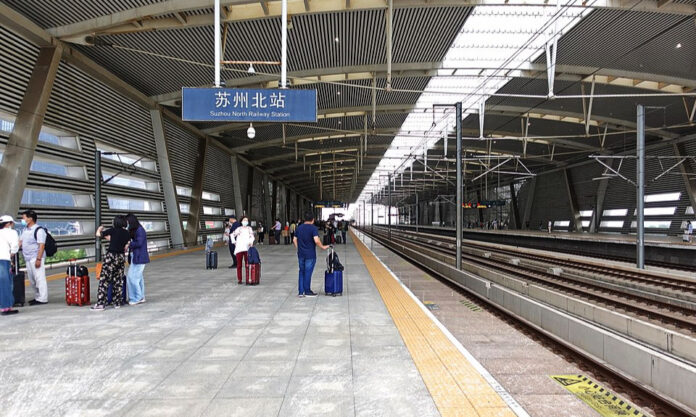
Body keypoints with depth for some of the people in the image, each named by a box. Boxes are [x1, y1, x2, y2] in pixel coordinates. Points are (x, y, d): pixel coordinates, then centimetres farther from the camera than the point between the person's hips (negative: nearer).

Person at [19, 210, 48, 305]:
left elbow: (41, 246, -15)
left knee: (39, 278, -7)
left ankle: (42, 299, -5)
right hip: (28, 258, 9)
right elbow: (20, 242, 18)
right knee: (32, 279, 13)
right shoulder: (25, 230, 16)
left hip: (36, 258, -9)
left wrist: (38, 259, -20)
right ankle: (37, 297, 22)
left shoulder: (39, 230, -11)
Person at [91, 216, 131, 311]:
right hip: (121, 257, 5)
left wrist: (99, 228, 19)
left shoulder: (113, 230, -7)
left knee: (104, 280, -1)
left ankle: (100, 304, -2)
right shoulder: (127, 234, 6)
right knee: (118, 281, 12)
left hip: (111, 256, -5)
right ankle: (117, 303, 15)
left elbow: (98, 234, -2)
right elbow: (126, 248, 11)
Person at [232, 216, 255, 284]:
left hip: (247, 248, 0)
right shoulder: (239, 229, 15)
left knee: (247, 265, -3)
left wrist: (251, 242, -20)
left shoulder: (249, 228, 13)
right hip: (239, 249, 0)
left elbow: (252, 236, 0)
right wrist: (234, 242, 9)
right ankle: (239, 279, 6)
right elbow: (233, 235, 23)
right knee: (239, 265, 1)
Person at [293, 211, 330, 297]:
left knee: (301, 272, 12)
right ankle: (307, 291, 10)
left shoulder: (299, 228, 7)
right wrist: (323, 247, -8)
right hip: (310, 255, -5)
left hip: (301, 254, 5)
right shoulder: (313, 228, -12)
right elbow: (316, 241, -22)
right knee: (308, 272, 2)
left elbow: (294, 240, 10)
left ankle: (300, 292, 12)